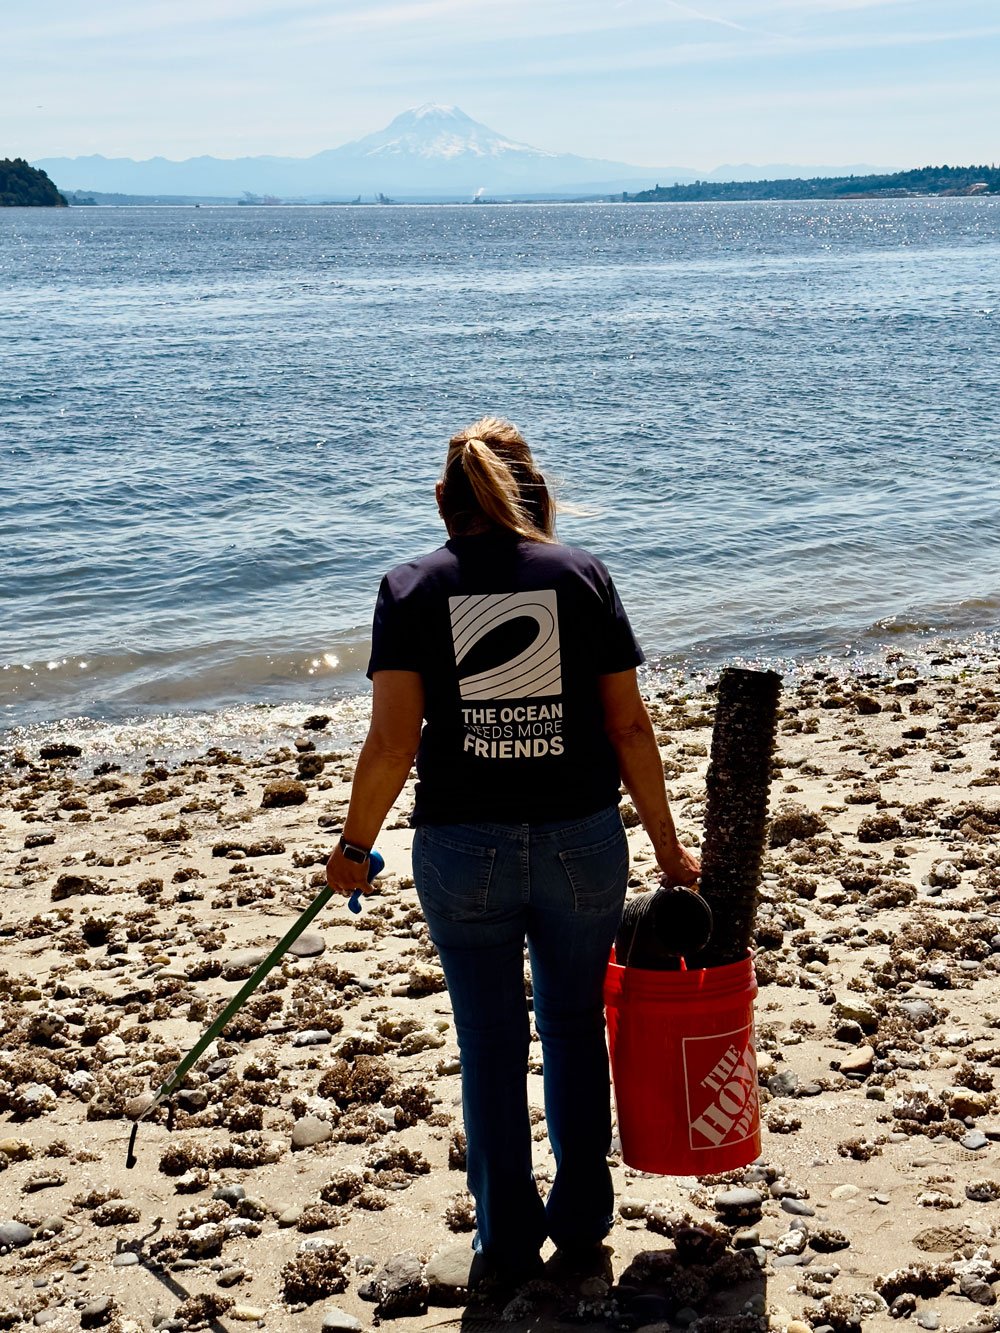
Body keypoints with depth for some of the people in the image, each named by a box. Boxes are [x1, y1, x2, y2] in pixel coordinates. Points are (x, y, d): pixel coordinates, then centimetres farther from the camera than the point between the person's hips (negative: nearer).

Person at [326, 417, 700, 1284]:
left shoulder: (412, 588, -2)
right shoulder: (581, 574, 1)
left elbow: (393, 742, -8)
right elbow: (629, 728, 0)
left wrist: (355, 846, 6)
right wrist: (668, 847, 8)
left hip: (461, 850, -1)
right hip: (581, 842, 1)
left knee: (491, 1045, 12)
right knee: (574, 1026, 19)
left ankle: (508, 1240, 22)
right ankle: (582, 1217, 30)